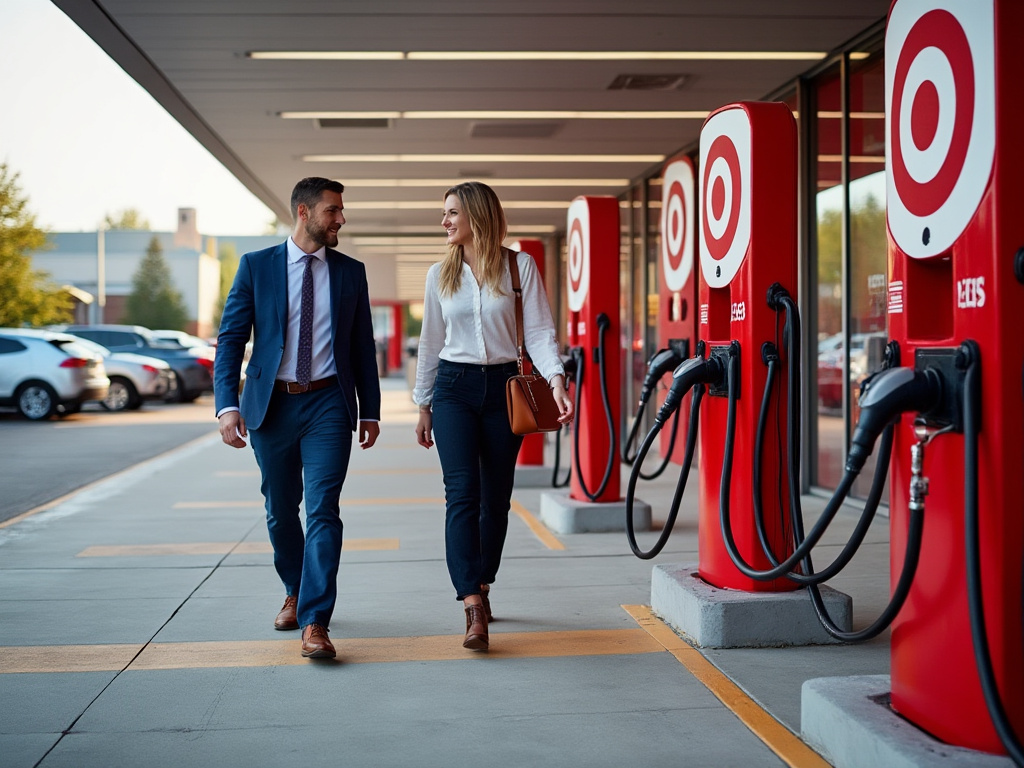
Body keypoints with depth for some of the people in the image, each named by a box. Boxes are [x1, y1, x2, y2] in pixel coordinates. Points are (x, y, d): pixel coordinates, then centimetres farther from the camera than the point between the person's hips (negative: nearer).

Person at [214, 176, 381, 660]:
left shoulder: (350, 272, 7)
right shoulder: (256, 266, 1)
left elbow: (363, 346, 12)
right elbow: (231, 339, -2)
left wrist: (370, 410, 10)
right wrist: (227, 405, -13)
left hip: (328, 403, 0)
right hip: (271, 403, 0)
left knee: (322, 510, -12)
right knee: (281, 511, 13)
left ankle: (315, 624, -12)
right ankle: (295, 593, 37)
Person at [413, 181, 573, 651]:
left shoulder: (520, 266, 1)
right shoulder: (440, 274, 8)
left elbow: (539, 330, -4)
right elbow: (431, 343, 14)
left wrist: (556, 380, -20)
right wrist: (423, 405, 15)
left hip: (503, 386, 0)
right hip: (455, 387, 0)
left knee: (496, 498, 7)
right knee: (463, 493, -14)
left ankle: (480, 588, 25)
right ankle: (474, 607, -19)